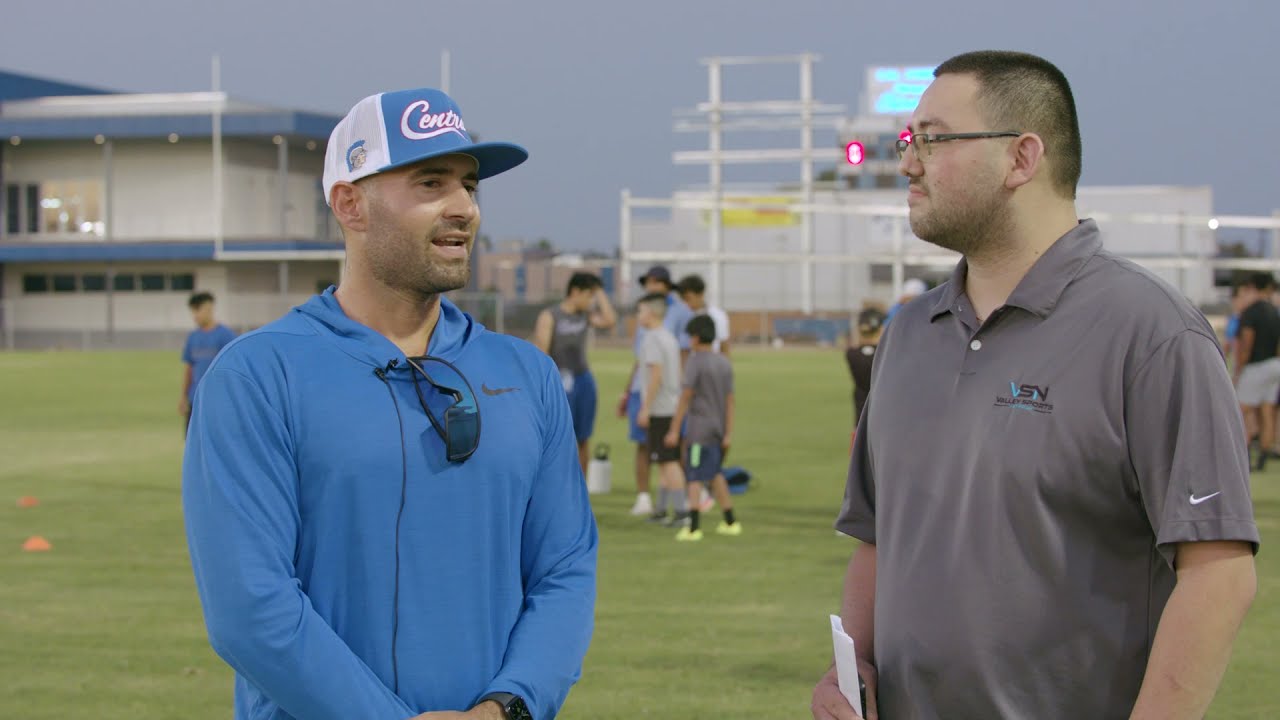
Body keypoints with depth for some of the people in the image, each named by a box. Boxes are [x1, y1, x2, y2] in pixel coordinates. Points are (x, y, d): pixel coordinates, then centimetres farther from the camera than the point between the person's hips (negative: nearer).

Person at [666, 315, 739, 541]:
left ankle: (693, 527, -15)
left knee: (695, 478, -8)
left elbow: (686, 397, -13)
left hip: (700, 429, -7)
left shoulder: (695, 361, -10)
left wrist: (674, 430, -10)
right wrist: (728, 434, 7)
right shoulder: (724, 364, 9)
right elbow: (730, 400, 6)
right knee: (715, 474, 20)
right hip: (718, 429, 7)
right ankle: (730, 522, 23)